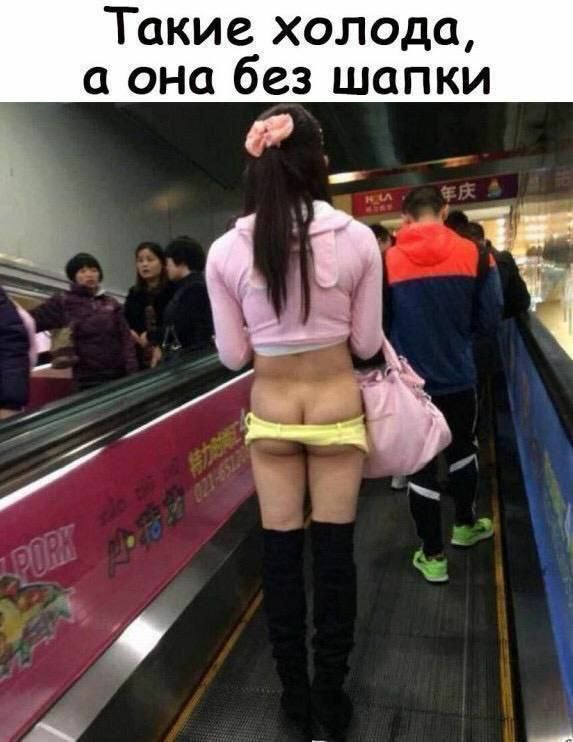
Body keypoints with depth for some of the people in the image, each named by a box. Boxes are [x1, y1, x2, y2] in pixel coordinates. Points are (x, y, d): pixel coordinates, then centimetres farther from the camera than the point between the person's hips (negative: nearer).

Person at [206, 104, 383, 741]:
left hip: (270, 414, 1)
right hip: (337, 408, 0)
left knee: (280, 553, 15)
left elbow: (233, 356, -3)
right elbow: (367, 344, -3)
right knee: (334, 553, 14)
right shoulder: (357, 239, -10)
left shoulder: (226, 251, -8)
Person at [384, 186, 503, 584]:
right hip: (458, 377, 2)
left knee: (421, 466, 9)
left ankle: (433, 556, 20)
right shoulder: (472, 253, -6)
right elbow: (489, 320, -5)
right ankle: (465, 525, 44)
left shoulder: (388, 261, -6)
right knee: (462, 449, 26)